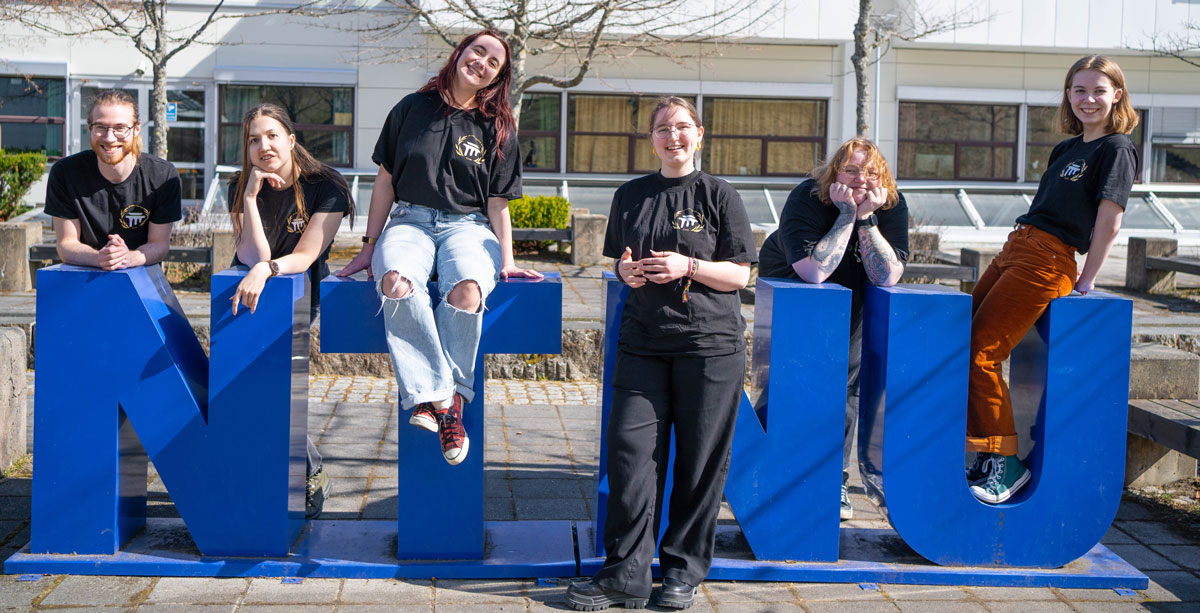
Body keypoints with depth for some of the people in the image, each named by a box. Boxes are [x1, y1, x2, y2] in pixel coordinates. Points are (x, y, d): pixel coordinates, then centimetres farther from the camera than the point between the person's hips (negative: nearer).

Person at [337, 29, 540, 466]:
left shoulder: (498, 129, 12)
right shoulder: (412, 109, 10)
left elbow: (497, 203, 11)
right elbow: (385, 181, 12)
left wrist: (506, 259, -2)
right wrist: (370, 246, 9)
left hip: (467, 225, 0)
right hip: (410, 221, 0)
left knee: (467, 289, -37)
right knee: (398, 283, -36)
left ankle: (451, 399, -26)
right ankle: (435, 395, -36)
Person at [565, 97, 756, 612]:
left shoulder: (720, 196, 2)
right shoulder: (631, 195, 12)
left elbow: (739, 275, 0)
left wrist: (688, 267, -14)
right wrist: (625, 271, -1)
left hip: (711, 343, -3)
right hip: (643, 342, 3)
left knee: (699, 458, 2)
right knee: (629, 450, -4)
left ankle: (683, 569, 16)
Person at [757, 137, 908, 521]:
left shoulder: (892, 205, -18)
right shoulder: (807, 199, -28)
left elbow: (888, 277, -27)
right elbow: (814, 271, -39)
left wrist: (867, 216, -33)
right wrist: (847, 215, -37)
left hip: (851, 303, 3)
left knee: (845, 383, -4)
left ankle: (835, 480, 8)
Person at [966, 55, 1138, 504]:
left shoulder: (1117, 149, -4)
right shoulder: (1067, 148, 20)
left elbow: (1109, 223, -10)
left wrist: (1084, 283, -9)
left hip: (1046, 263, -8)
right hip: (1016, 248, 8)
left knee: (981, 354, -13)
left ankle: (1005, 462, -4)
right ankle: (986, 456, 11)